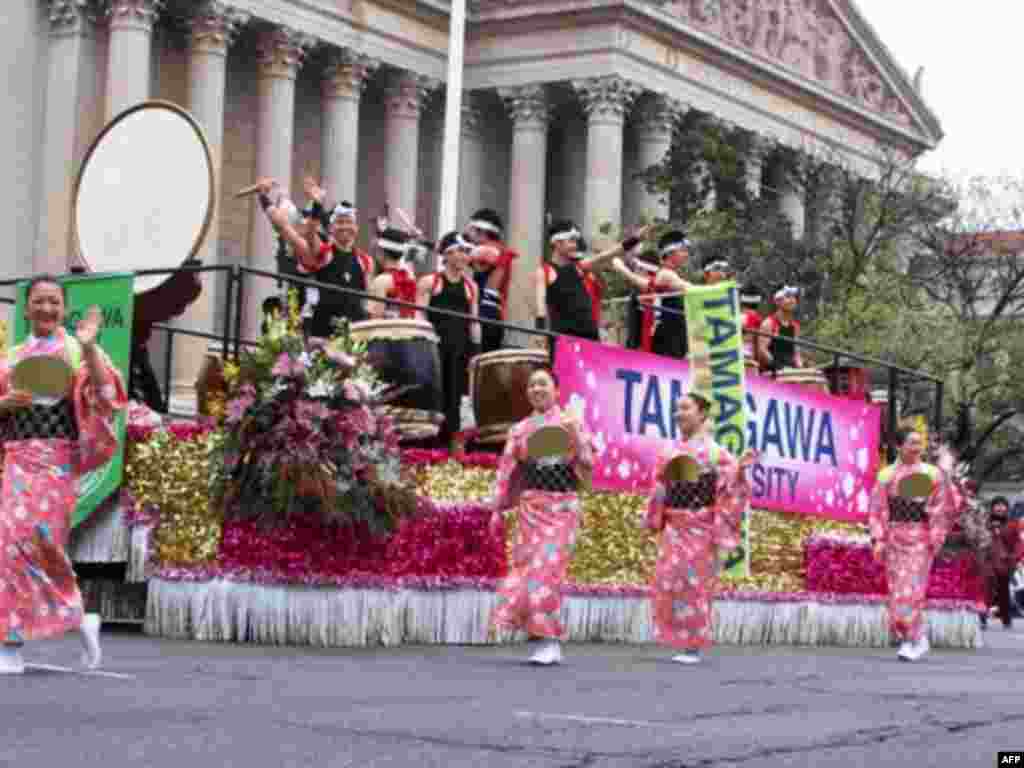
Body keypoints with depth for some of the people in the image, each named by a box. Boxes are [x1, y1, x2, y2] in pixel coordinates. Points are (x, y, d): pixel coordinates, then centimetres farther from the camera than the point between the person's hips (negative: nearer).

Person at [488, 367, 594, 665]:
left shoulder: (571, 423, 6)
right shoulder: (520, 430, 12)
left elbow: (587, 464, -1)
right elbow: (507, 470, 11)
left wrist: (575, 437, -17)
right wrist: (498, 510, 6)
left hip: (563, 506, -3)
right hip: (531, 505, 3)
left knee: (547, 570, -12)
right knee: (528, 569, -2)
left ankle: (549, 642, -8)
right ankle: (550, 645, 6)